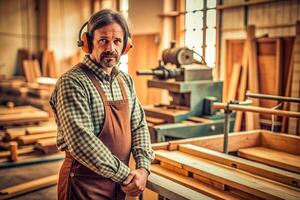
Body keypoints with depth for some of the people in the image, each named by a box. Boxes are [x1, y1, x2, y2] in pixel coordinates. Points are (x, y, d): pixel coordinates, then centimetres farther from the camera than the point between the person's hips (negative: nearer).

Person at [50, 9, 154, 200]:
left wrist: (143, 167, -8)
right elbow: (81, 142, -26)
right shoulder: (72, 83, -18)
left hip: (119, 184, 7)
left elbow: (139, 125, 7)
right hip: (85, 185, -7)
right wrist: (125, 175, -21)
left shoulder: (125, 79, 5)